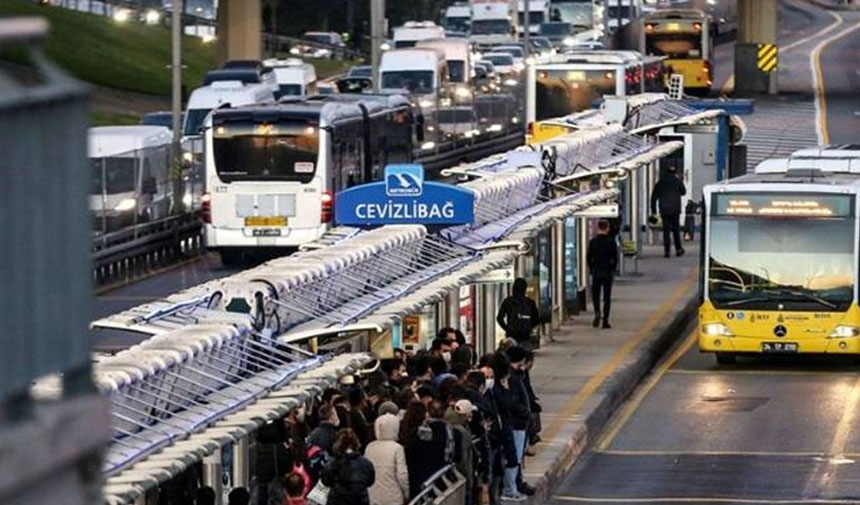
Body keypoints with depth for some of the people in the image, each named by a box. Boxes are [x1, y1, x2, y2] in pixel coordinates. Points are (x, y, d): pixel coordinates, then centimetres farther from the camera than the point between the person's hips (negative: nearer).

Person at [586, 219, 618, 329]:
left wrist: (592, 270, 10)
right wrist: (612, 269, 8)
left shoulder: (593, 242, -2)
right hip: (607, 272, -1)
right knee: (607, 297, 4)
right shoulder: (611, 242, -7)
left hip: (596, 272, 1)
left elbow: (588, 258, 0)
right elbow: (615, 258, -5)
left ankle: (597, 312, -9)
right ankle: (605, 320, 1)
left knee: (595, 294, 15)